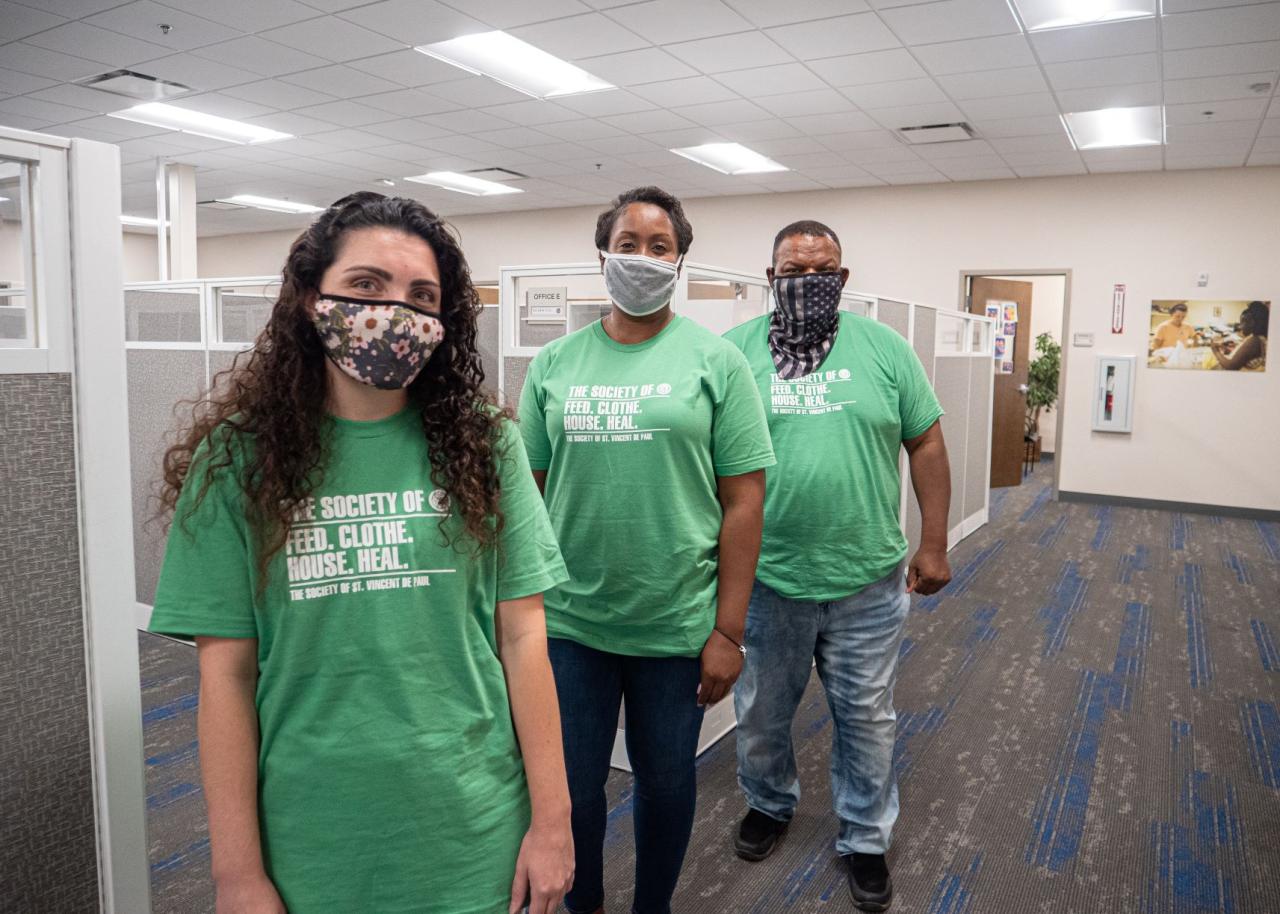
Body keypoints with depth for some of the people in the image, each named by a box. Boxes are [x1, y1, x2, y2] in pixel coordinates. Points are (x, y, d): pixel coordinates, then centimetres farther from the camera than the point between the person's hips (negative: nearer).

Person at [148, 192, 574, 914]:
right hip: (310, 847, 0)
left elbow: (521, 637, -4)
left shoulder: (483, 444, -4)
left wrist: (552, 820, -4)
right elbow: (227, 671, -4)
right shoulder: (238, 458, -5)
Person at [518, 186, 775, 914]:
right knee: (570, 785, 16)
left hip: (677, 626, -1)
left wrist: (729, 631, -8)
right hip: (567, 621, 2)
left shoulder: (716, 360, -4)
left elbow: (744, 501, -6)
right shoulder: (555, 363, 3)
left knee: (666, 782, 16)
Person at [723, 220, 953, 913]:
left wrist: (933, 544, 2)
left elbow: (926, 444, 4)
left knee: (866, 718, 15)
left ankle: (865, 837, 36)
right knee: (762, 712, 18)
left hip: (869, 579, 1)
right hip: (764, 578, 0)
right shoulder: (732, 352, -3)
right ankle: (768, 804, 46)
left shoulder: (885, 349, 1)